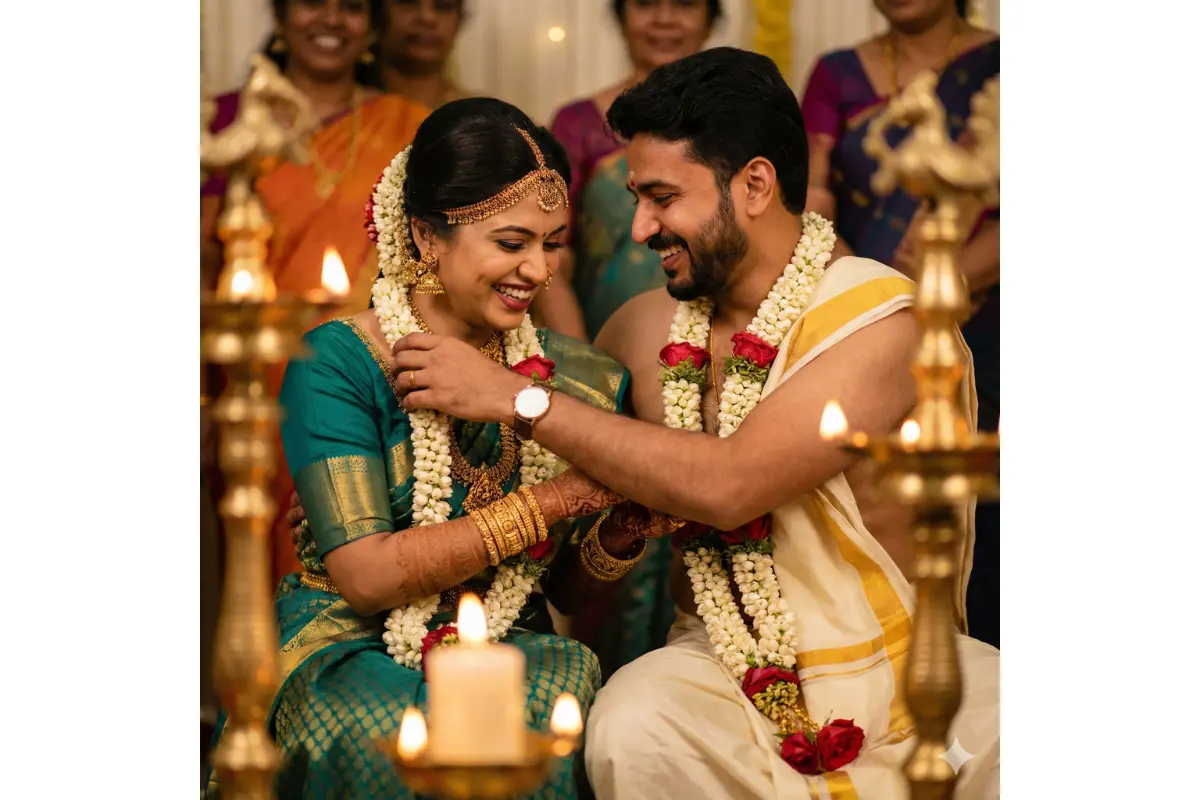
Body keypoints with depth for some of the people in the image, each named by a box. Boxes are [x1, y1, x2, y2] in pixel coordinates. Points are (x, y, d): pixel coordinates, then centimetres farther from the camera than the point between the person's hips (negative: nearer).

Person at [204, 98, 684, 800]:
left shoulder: (577, 380, 5)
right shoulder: (339, 364, -8)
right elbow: (366, 575, -18)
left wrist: (618, 537, -9)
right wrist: (552, 500, -19)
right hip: (352, 649, -3)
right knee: (379, 731, -38)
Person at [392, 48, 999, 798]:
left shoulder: (882, 322, -13)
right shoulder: (645, 329, 3)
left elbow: (727, 485, -25)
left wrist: (514, 397, -20)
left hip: (907, 667, -3)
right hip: (726, 669, 3)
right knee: (631, 728, -30)